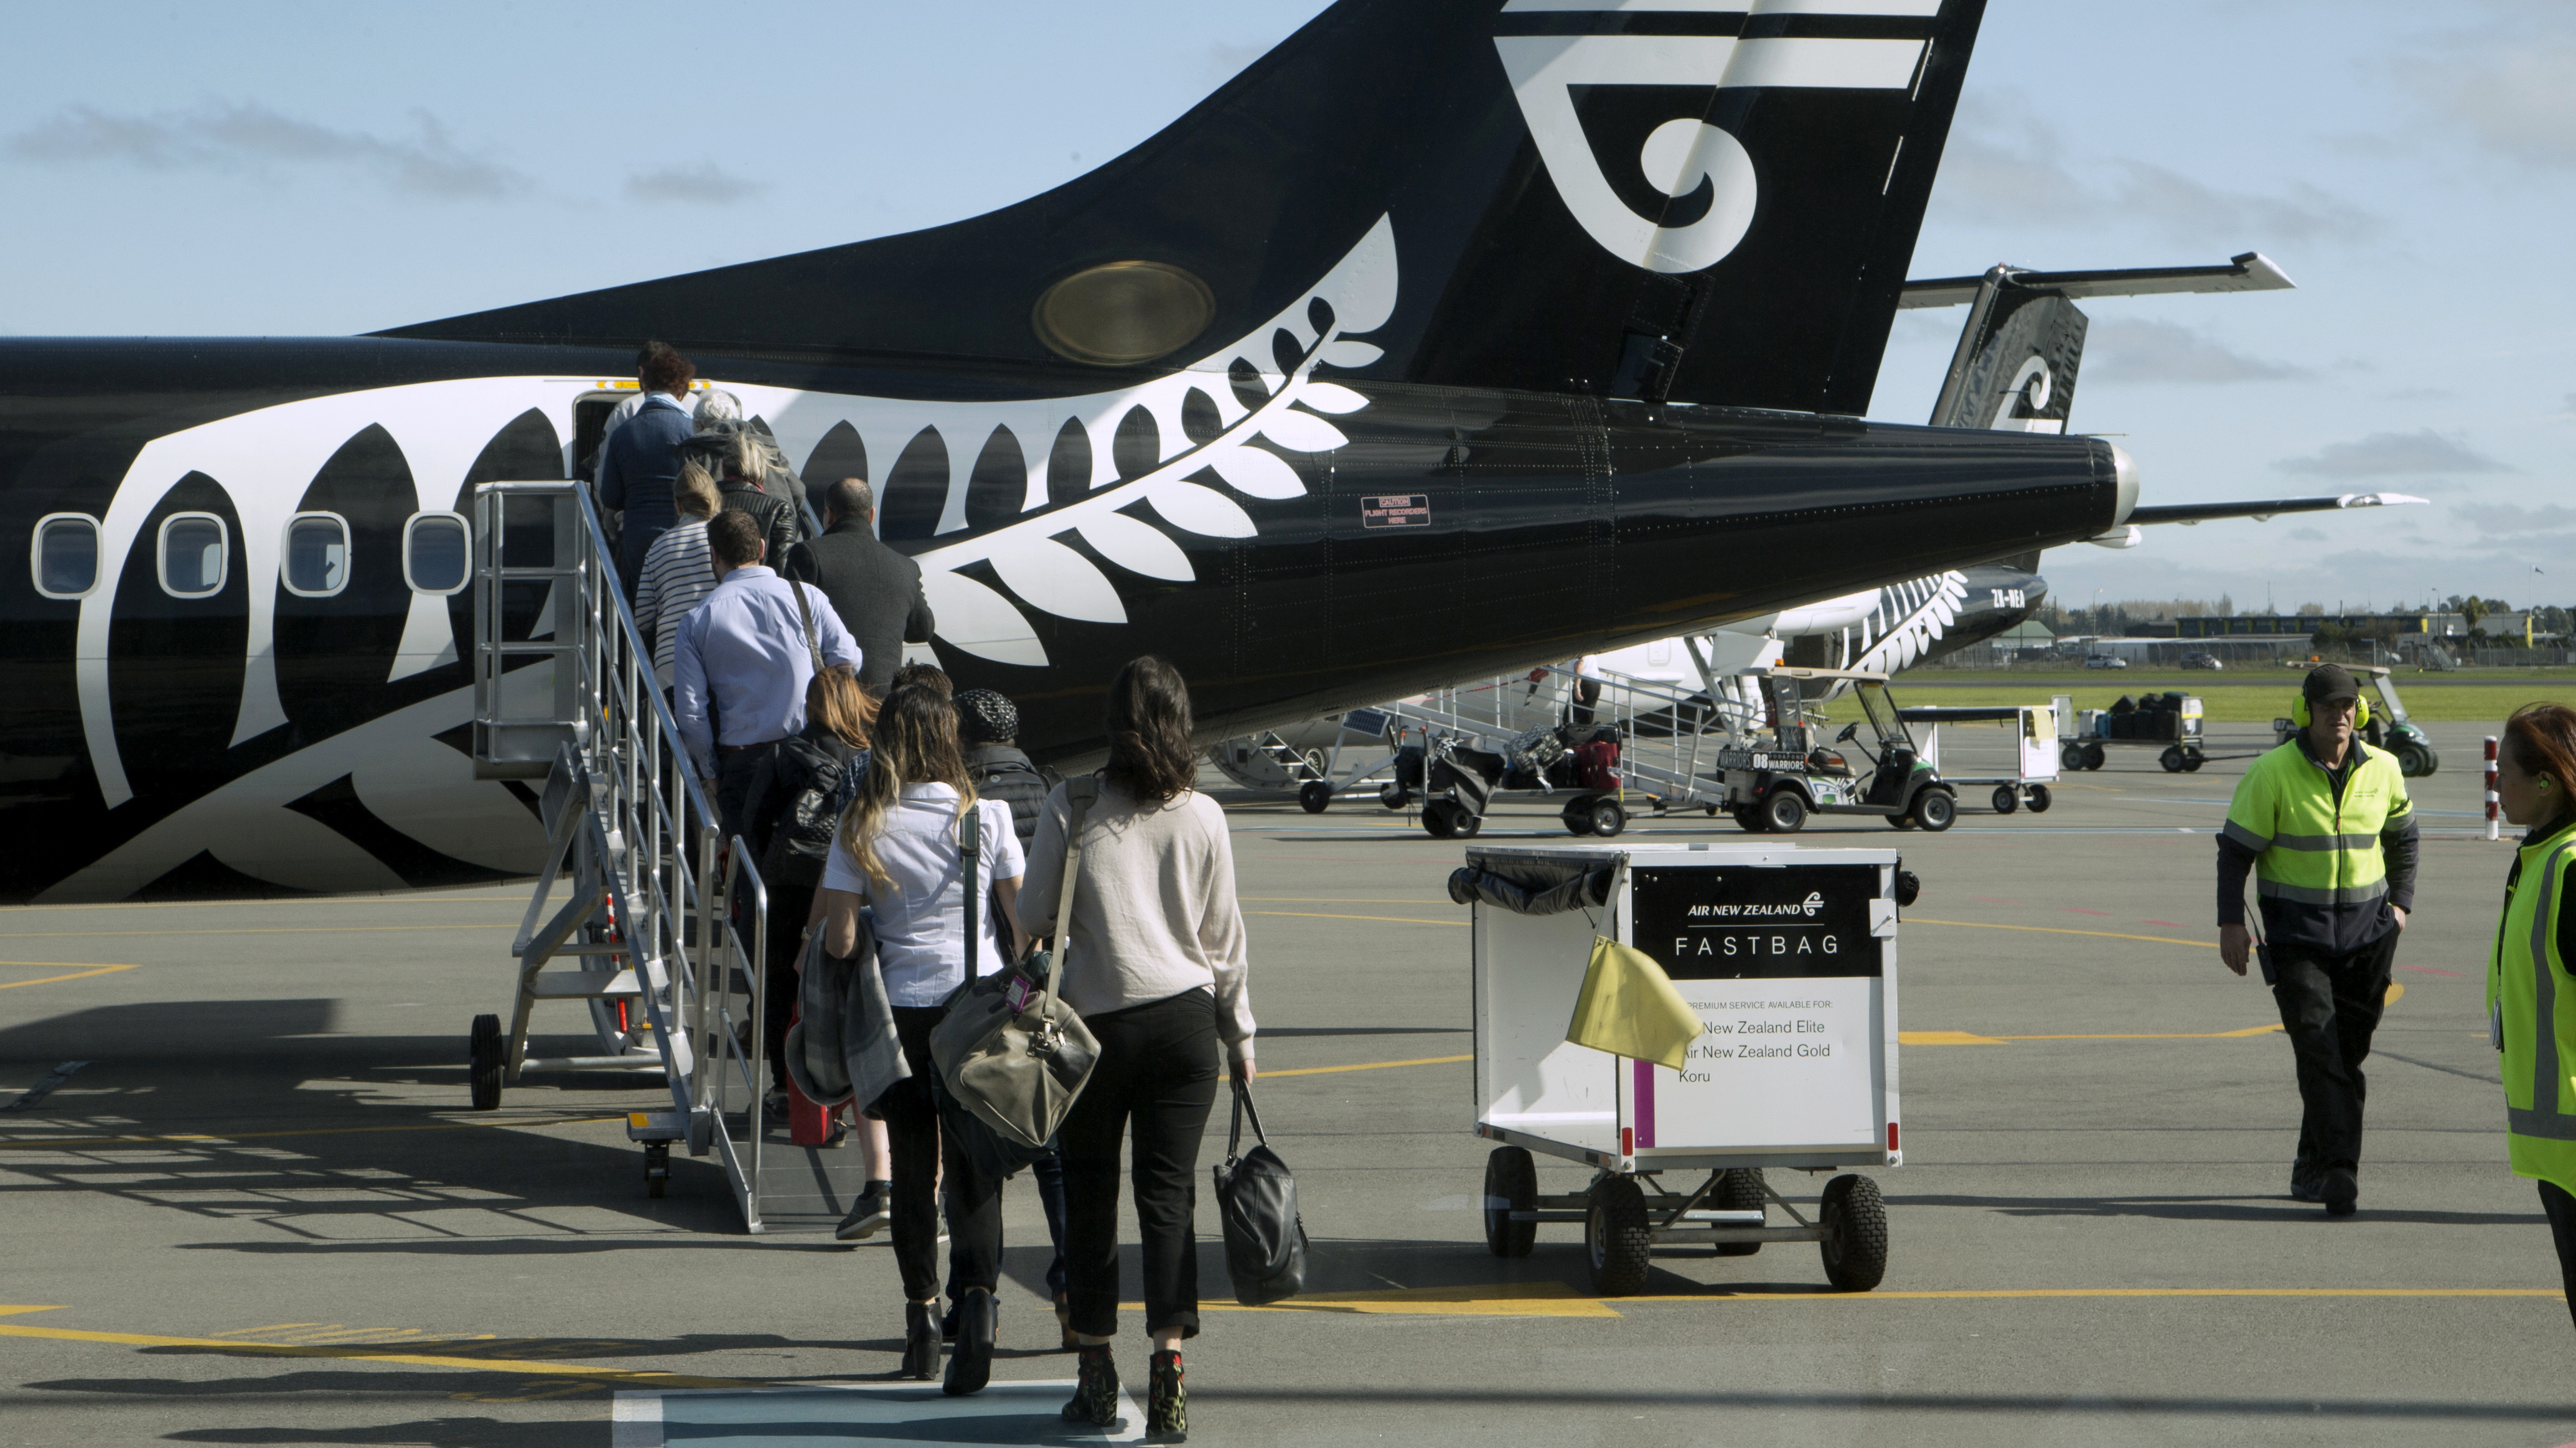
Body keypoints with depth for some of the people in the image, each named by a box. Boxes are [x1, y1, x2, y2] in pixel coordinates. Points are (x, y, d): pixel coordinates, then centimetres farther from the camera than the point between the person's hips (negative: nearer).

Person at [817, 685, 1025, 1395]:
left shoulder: (861, 828, -3)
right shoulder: (987, 817, -3)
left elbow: (840, 936, -5)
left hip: (901, 1006, 1)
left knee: (914, 1164, 14)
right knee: (973, 1165, 0)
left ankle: (921, 1317, 21)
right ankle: (977, 1294, -23)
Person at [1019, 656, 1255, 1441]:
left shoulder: (1071, 809, -6)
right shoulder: (1202, 818, 0)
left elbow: (1036, 920, -2)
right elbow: (1223, 936, 7)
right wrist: (1240, 1035, 17)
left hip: (1095, 1019, -1)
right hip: (1184, 1017, 1)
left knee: (1089, 1194, 9)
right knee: (1169, 1191, 2)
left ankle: (1098, 1374, 14)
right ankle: (1167, 1367, -10)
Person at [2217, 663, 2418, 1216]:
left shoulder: (2382, 769, 4)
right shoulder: (2273, 772, -8)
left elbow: (2402, 836, 21)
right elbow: (2236, 848, -4)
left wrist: (2400, 901, 10)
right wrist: (2231, 923, -11)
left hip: (2366, 927, 4)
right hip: (2295, 930, -4)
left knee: (2348, 1051, 7)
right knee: (2318, 1048, -16)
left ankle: (2313, 1167, 20)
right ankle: (2339, 1170, -22)